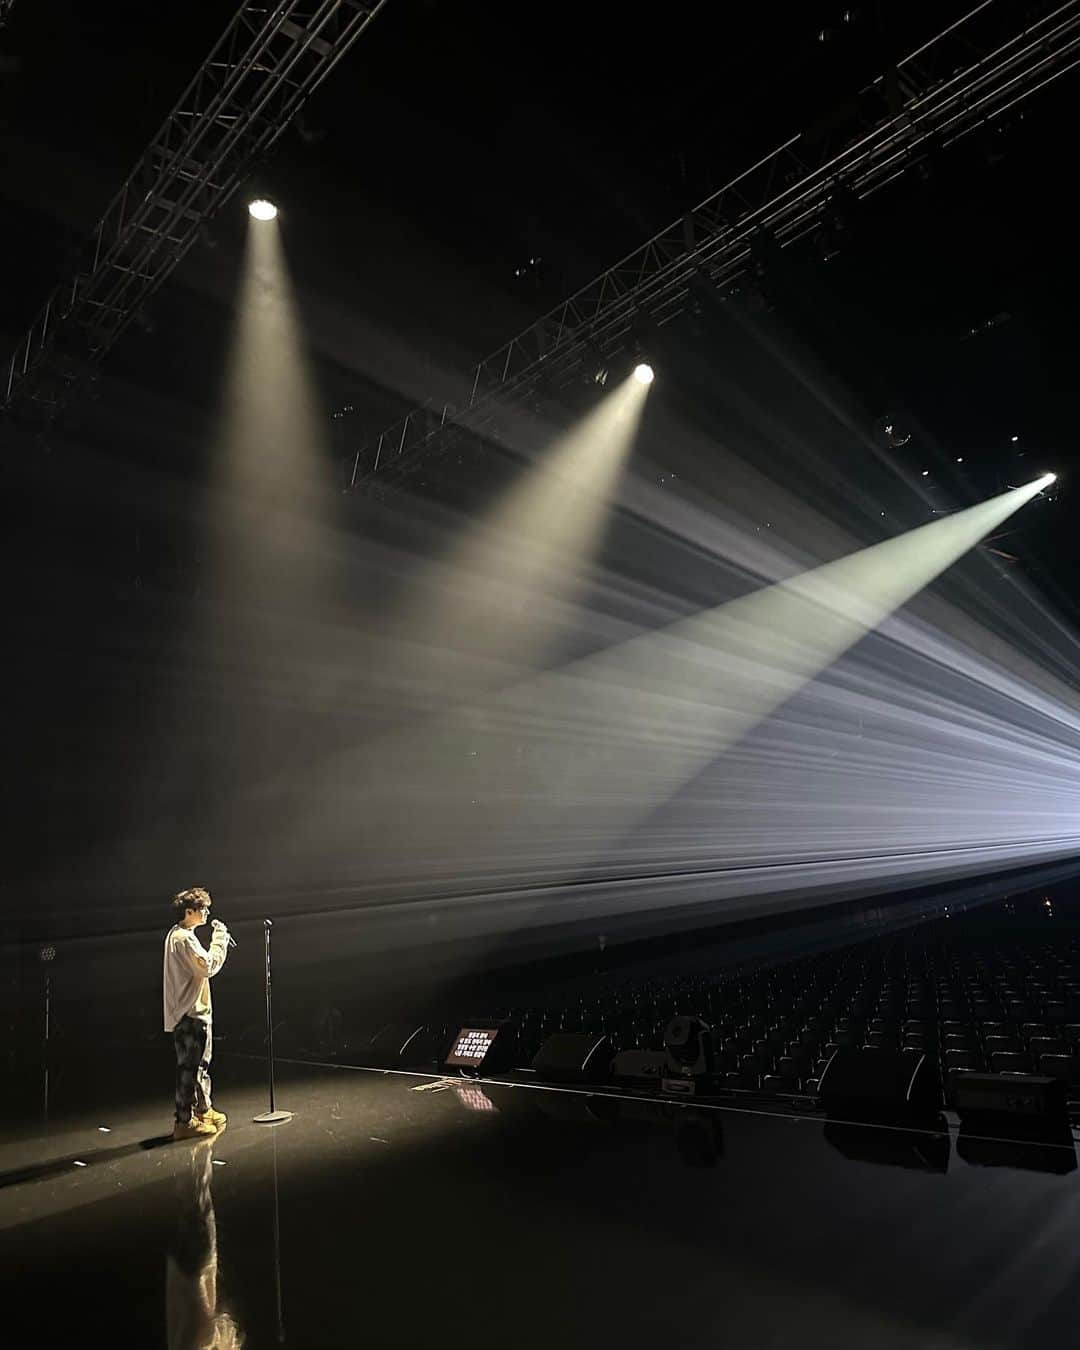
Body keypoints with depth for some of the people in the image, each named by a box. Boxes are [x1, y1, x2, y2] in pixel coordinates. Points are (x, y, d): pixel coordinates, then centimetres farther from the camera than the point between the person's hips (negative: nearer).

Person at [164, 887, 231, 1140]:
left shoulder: (177, 935, 14)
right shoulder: (184, 938, -20)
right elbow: (208, 967, -24)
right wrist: (220, 939, -17)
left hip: (192, 1011, 11)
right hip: (190, 1014, -11)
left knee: (200, 1063, 20)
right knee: (189, 1067, -3)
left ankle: (203, 1109, 31)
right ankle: (184, 1122, 4)